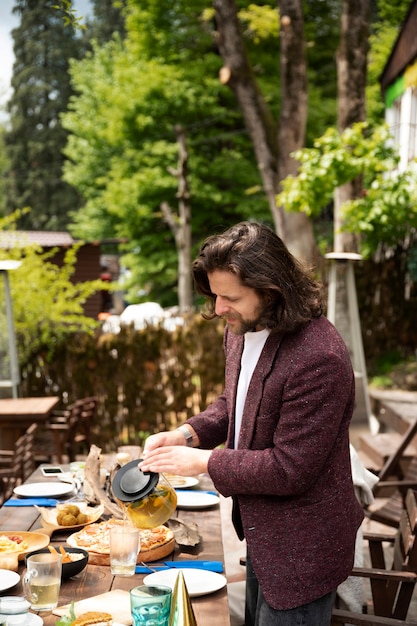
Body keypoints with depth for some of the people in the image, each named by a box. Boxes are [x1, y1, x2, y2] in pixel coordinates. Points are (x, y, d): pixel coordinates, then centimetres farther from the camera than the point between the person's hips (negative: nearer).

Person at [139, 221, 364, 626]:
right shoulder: (242, 330, -2)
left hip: (300, 547, -9)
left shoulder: (318, 359, -31)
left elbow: (291, 469, -28)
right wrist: (187, 434, -5)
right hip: (261, 532, 9)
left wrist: (203, 462, -21)